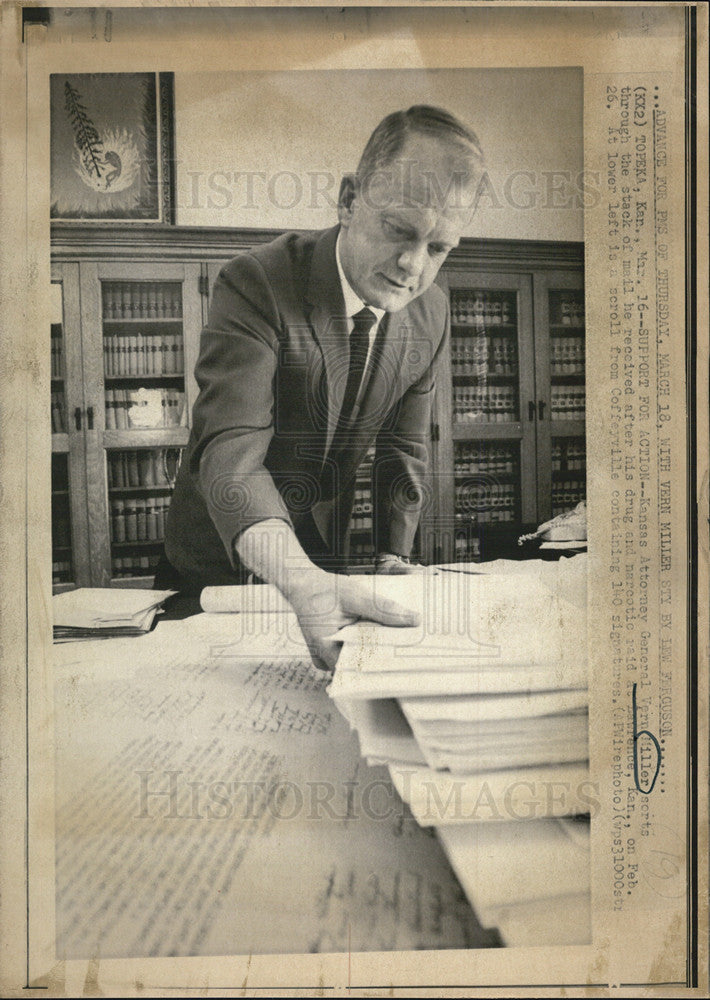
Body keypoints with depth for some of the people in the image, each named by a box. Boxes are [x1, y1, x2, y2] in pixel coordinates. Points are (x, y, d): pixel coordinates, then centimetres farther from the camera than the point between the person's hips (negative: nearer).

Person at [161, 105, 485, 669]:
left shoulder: (431, 315, -7)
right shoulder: (257, 284, -26)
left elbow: (403, 449, 3)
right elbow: (230, 451, -38)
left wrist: (394, 558, -3)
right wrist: (301, 580, -53)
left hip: (323, 561, 4)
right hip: (223, 561, -4)